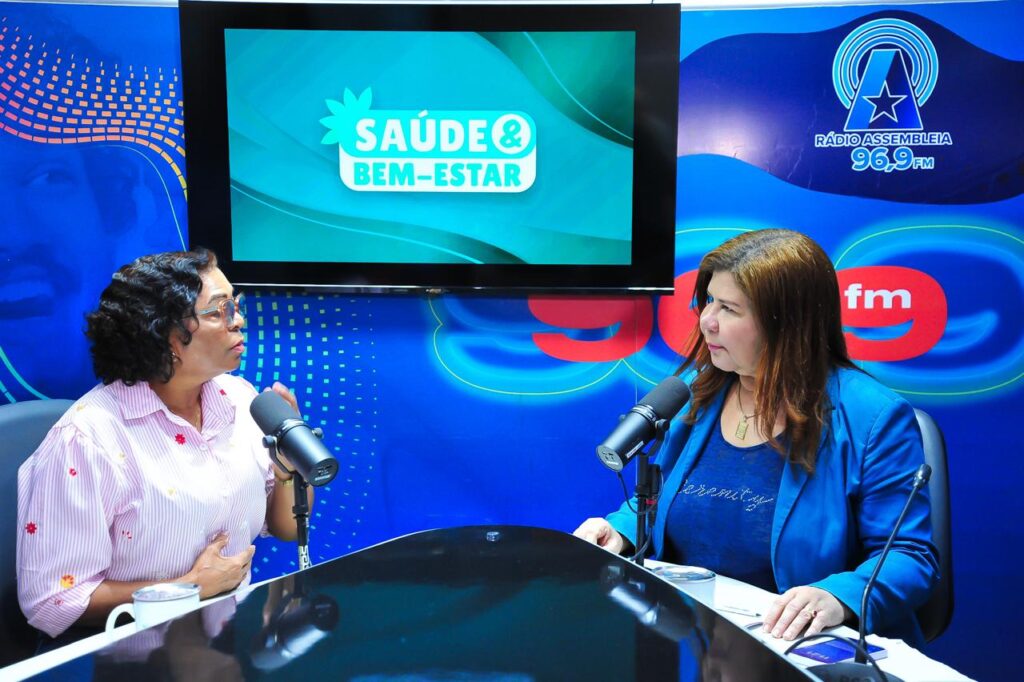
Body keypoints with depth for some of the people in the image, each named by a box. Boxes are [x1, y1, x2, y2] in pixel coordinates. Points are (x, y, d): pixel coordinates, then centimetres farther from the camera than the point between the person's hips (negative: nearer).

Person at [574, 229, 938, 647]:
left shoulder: (872, 420, -11)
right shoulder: (697, 393, 5)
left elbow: (909, 557, -10)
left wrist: (839, 597, -29)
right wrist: (621, 531, -3)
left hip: (796, 650, -4)